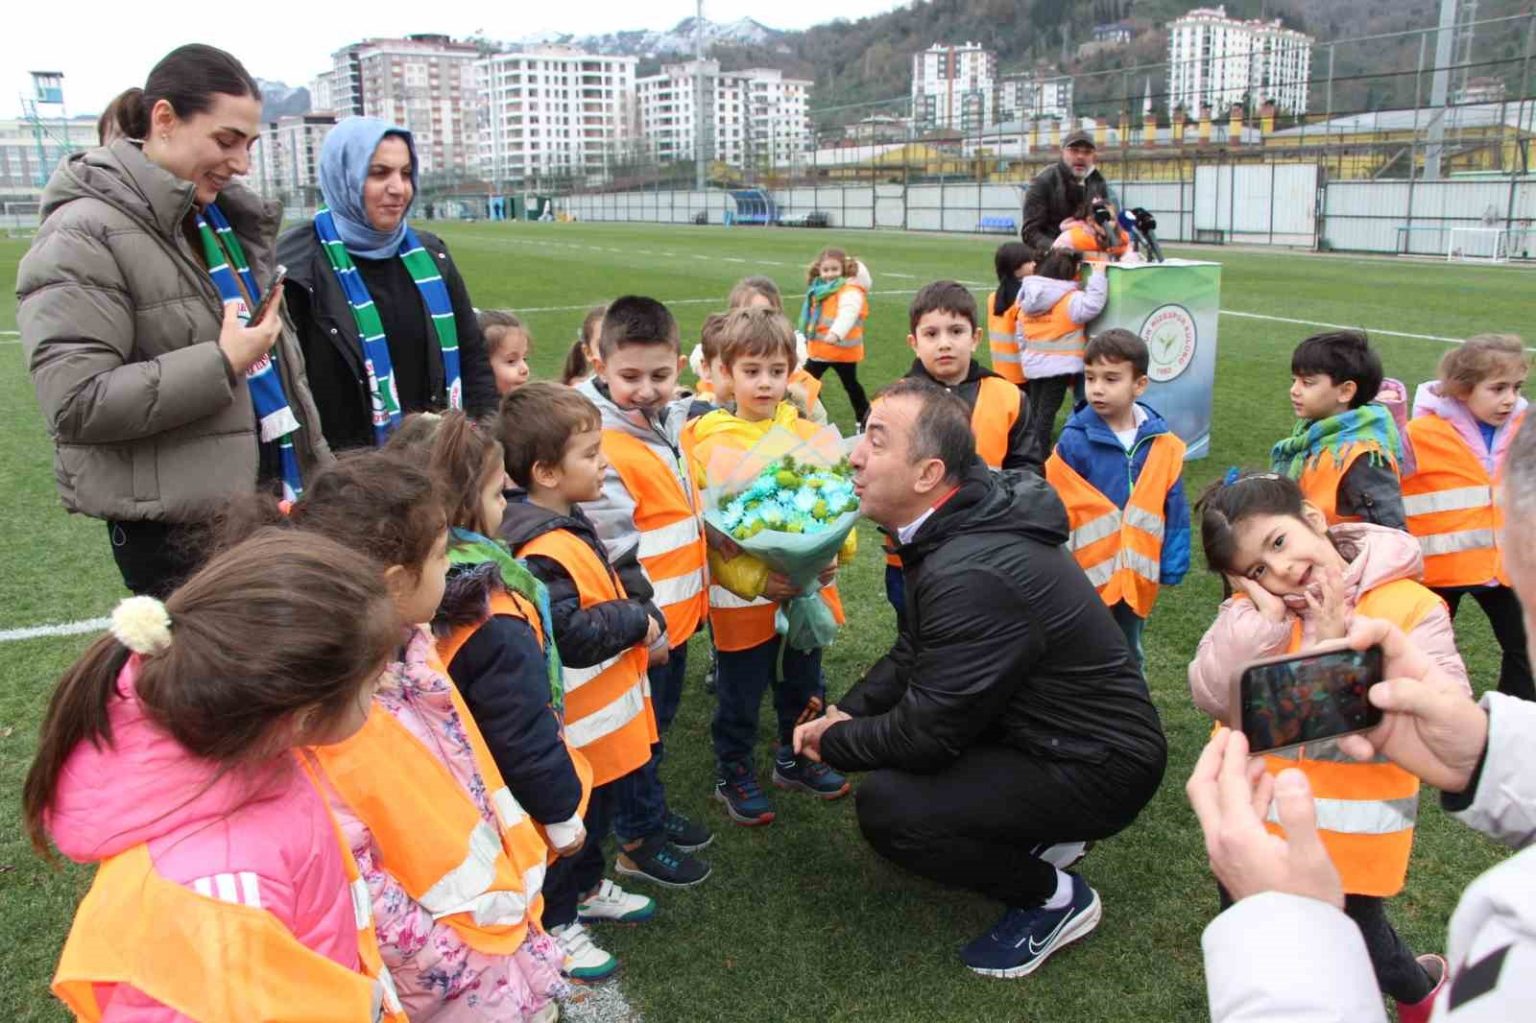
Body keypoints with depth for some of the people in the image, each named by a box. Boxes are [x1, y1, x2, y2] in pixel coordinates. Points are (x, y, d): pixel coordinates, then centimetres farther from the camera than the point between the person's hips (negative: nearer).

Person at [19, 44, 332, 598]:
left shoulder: (223, 216, 13)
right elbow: (75, 402, -20)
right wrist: (222, 363, -21)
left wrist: (321, 472, 17)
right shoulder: (83, 235, -12)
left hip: (276, 495, 8)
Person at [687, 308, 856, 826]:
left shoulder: (808, 435, 0)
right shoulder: (712, 445, -12)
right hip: (743, 598, -4)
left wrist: (831, 557, -15)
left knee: (802, 686, 22)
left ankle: (795, 759, 45)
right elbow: (706, 528, -14)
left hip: (808, 591, 4)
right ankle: (733, 775, 34)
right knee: (740, 696, 12)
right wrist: (754, 580, -24)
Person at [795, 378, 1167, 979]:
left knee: (886, 805, -21)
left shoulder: (972, 574, -32)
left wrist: (832, 742, -8)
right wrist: (846, 712, -1)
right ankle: (1043, 834, 18)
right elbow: (914, 651, 12)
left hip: (1098, 768, -10)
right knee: (880, 720, 12)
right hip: (1053, 728, 10)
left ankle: (1056, 899, 2)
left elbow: (924, 734, -25)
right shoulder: (968, 518, -1)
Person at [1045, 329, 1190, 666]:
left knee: (1130, 658, 22)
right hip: (1087, 576, -3)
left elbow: (1175, 509, 3)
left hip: (1138, 578, 3)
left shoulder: (1163, 445, -5)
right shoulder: (1074, 442, -14)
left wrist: (1174, 564, 2)